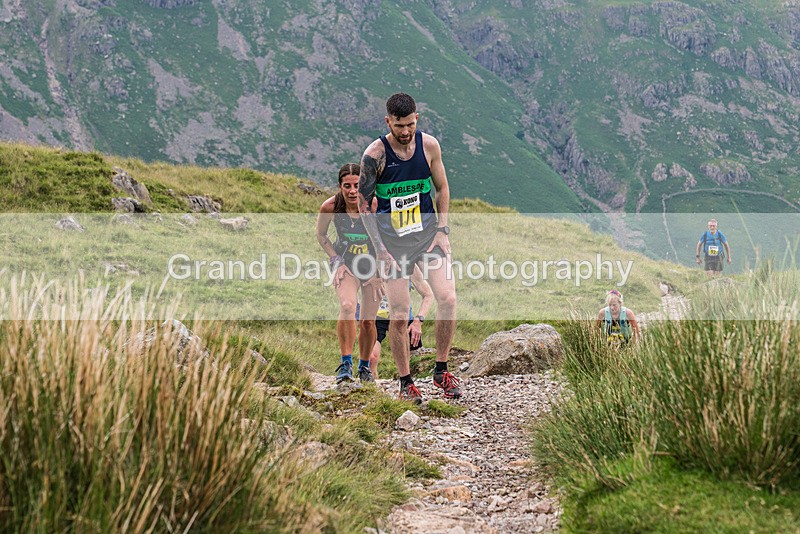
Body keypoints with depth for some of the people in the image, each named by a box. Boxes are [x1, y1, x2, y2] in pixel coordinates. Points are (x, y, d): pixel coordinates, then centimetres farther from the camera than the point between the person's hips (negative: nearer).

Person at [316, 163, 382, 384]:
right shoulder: (330, 207, -20)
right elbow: (321, 235, 1)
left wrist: (378, 273, -8)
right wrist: (336, 260, -8)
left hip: (373, 265, 0)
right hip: (345, 263, 0)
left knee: (368, 322, 2)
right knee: (347, 306, -28)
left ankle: (364, 366, 27)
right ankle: (346, 364, -21)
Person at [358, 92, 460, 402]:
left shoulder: (429, 145, -2)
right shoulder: (375, 154, -11)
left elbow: (442, 188, 11)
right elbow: (364, 203, -4)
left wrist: (442, 231, 2)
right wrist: (380, 249, -9)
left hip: (428, 231, 2)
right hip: (392, 238, -2)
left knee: (447, 298, -12)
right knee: (399, 314, -3)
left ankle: (441, 370, 6)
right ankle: (405, 383, 12)